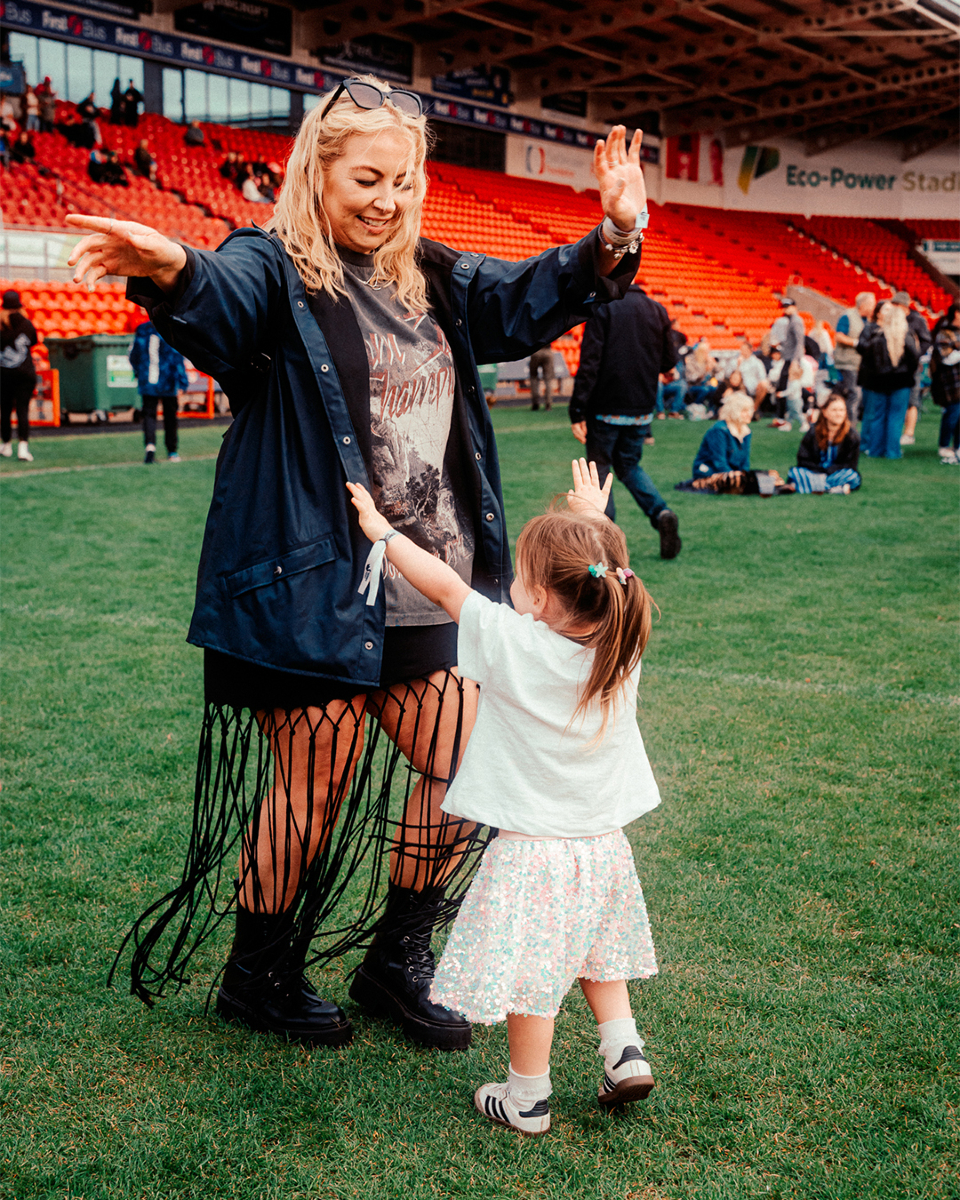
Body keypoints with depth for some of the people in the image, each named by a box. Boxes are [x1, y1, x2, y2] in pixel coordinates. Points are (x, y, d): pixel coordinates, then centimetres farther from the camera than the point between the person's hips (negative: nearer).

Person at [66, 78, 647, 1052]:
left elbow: (527, 300, 14)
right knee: (312, 784, 2)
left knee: (466, 773, 9)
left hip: (430, 596, 7)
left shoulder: (433, 280, 14)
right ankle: (259, 974, 26)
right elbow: (219, 302, -28)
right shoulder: (274, 270, -7)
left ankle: (396, 962, 30)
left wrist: (613, 238, -5)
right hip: (310, 593, -7)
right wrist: (170, 272, -53)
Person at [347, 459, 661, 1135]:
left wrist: (382, 531, 5)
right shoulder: (621, 646, -8)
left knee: (530, 974, 6)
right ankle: (625, 1050, 19)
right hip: (604, 844, 5)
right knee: (595, 950, 27)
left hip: (533, 846, -5)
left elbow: (443, 584, -7)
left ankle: (528, 1099, 17)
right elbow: (606, 578, 13)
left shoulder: (510, 643, -20)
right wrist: (594, 520, 28)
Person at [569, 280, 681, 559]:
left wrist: (577, 411, -15)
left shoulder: (602, 308, -11)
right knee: (629, 464, 21)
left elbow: (589, 363, -15)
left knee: (599, 470, 7)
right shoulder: (657, 310, 3)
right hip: (643, 410, 5)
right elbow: (669, 361, 8)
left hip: (606, 409, -5)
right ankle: (660, 512, -2)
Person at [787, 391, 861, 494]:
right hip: (815, 472, 1)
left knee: (853, 476, -33)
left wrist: (825, 473, -16)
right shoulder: (813, 431, -1)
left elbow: (850, 464, -6)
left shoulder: (852, 435, -4)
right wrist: (819, 472, -18)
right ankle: (838, 488, -35)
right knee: (794, 472, -26)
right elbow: (803, 460, 0)